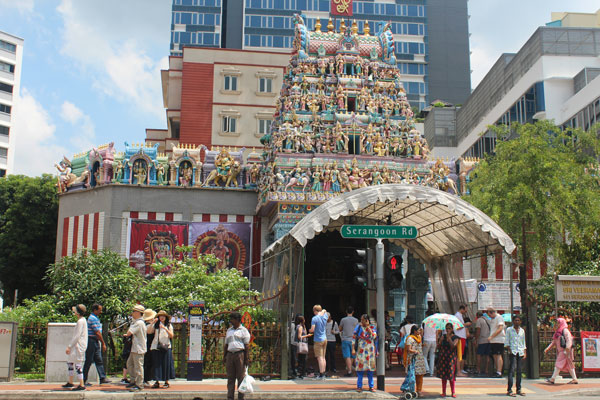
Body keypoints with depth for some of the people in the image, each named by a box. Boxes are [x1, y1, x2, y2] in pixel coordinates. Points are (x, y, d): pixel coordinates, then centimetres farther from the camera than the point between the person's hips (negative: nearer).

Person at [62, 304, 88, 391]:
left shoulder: (80, 321, -17)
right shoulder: (82, 320, 13)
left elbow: (77, 336, -21)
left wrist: (69, 346, -18)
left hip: (79, 346, -11)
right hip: (76, 346, 11)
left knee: (78, 364, -8)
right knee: (69, 362, 19)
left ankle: (82, 385, -4)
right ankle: (70, 382, 28)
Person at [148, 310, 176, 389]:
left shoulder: (169, 325, 10)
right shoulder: (155, 325, 12)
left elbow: (171, 336, -1)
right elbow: (149, 332, -1)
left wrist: (165, 328, -13)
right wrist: (152, 323, -9)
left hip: (166, 347, -1)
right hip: (156, 346, 1)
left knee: (166, 364, -4)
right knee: (156, 364, 0)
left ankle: (166, 382, 2)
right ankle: (157, 381, 5)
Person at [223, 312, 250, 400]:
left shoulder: (243, 330, 3)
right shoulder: (229, 330, 19)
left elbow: (246, 345, -3)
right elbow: (226, 345, 20)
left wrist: (246, 358, -9)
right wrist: (224, 356, 10)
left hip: (240, 354, -5)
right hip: (230, 354, 5)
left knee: (241, 377, -2)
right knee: (230, 377, 4)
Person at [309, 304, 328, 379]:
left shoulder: (314, 318, -13)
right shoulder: (324, 316, 6)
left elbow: (312, 329, -18)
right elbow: (325, 311, 31)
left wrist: (310, 331, 0)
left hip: (318, 340, -7)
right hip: (325, 339, 7)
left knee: (320, 358, -6)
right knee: (323, 357, 12)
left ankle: (321, 374, -6)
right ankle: (323, 374, 16)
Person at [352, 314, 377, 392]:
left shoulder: (372, 327, 4)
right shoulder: (358, 328, 2)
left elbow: (374, 337, -10)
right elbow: (354, 338, 2)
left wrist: (368, 328, -13)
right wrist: (353, 349, -3)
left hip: (370, 350, 1)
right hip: (360, 350, -1)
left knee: (370, 368, 5)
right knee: (360, 368, -3)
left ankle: (371, 386, 13)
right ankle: (359, 386, 4)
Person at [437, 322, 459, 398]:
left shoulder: (455, 337, 0)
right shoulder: (443, 336, 9)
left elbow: (453, 345, -16)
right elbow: (438, 347, 8)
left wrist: (449, 337, -14)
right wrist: (440, 340, -9)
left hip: (451, 358, -3)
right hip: (443, 357, 3)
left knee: (451, 375, -4)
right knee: (443, 375, 5)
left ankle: (453, 392, 4)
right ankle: (443, 392, 12)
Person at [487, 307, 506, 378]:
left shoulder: (499, 317, -8)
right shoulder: (492, 319, 19)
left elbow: (500, 329, -17)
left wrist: (491, 337, -20)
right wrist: (491, 338, 14)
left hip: (498, 340, -9)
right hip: (493, 340, 9)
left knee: (498, 356, -11)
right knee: (495, 356, 7)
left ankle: (499, 372, -13)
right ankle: (497, 371, 11)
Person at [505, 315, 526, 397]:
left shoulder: (522, 330, 15)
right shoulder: (509, 330, 4)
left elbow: (524, 343, 18)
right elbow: (507, 342, 3)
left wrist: (525, 353, 9)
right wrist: (509, 350, -10)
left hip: (520, 352, 4)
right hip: (513, 352, -4)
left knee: (519, 371, 5)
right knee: (512, 370, -12)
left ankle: (518, 390, 11)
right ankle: (509, 390, -14)